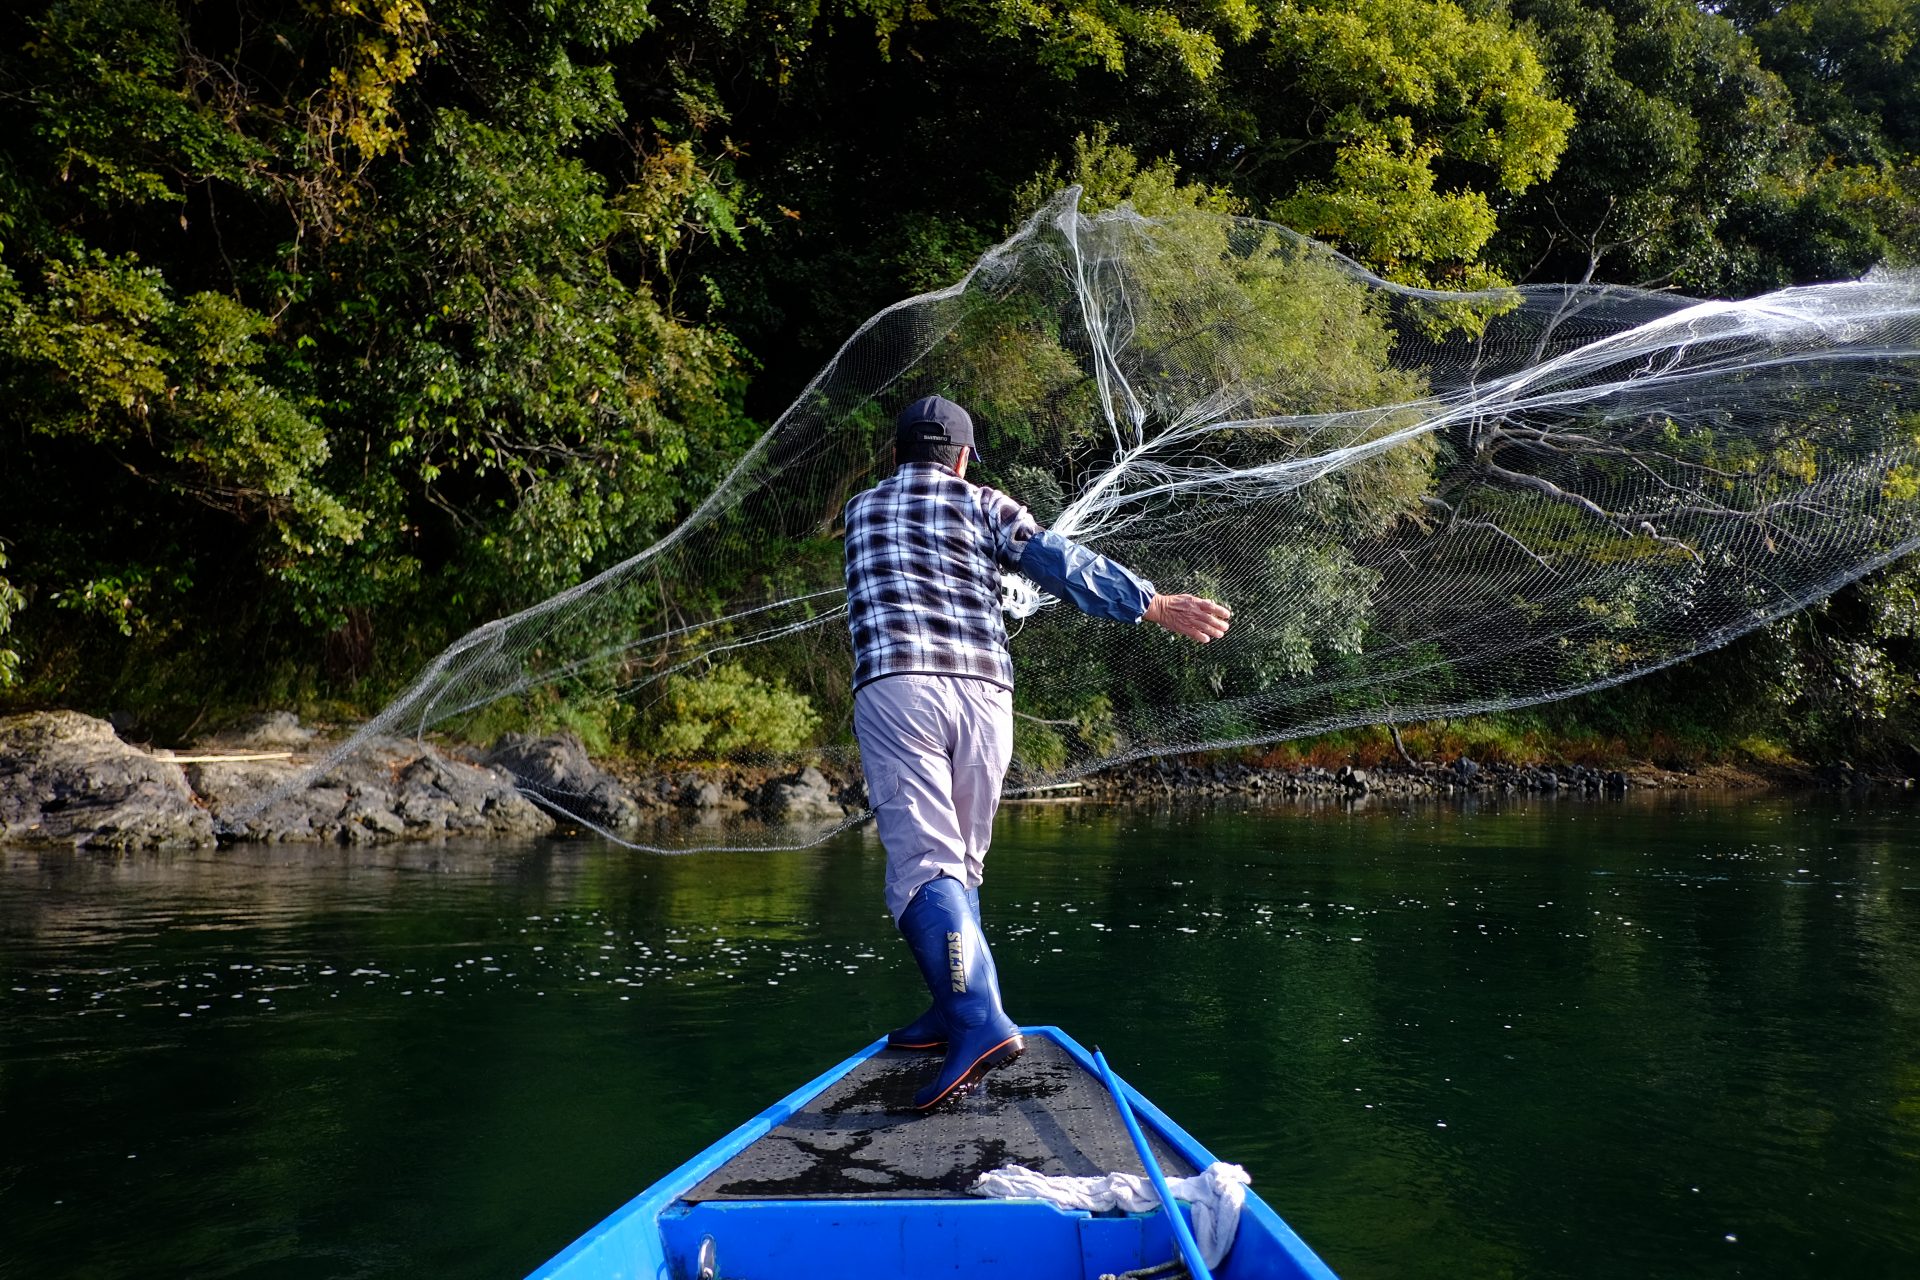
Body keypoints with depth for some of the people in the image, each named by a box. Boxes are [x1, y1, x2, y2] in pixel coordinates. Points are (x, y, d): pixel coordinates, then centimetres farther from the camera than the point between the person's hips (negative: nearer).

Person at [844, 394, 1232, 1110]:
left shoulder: (861, 509, 25)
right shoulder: (982, 505, 18)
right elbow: (1061, 563, 3)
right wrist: (1152, 604, 2)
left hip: (896, 688, -1)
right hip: (985, 693, 2)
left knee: (924, 862, -13)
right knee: (960, 862, 17)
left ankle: (980, 1021, -29)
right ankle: (955, 1009, 20)